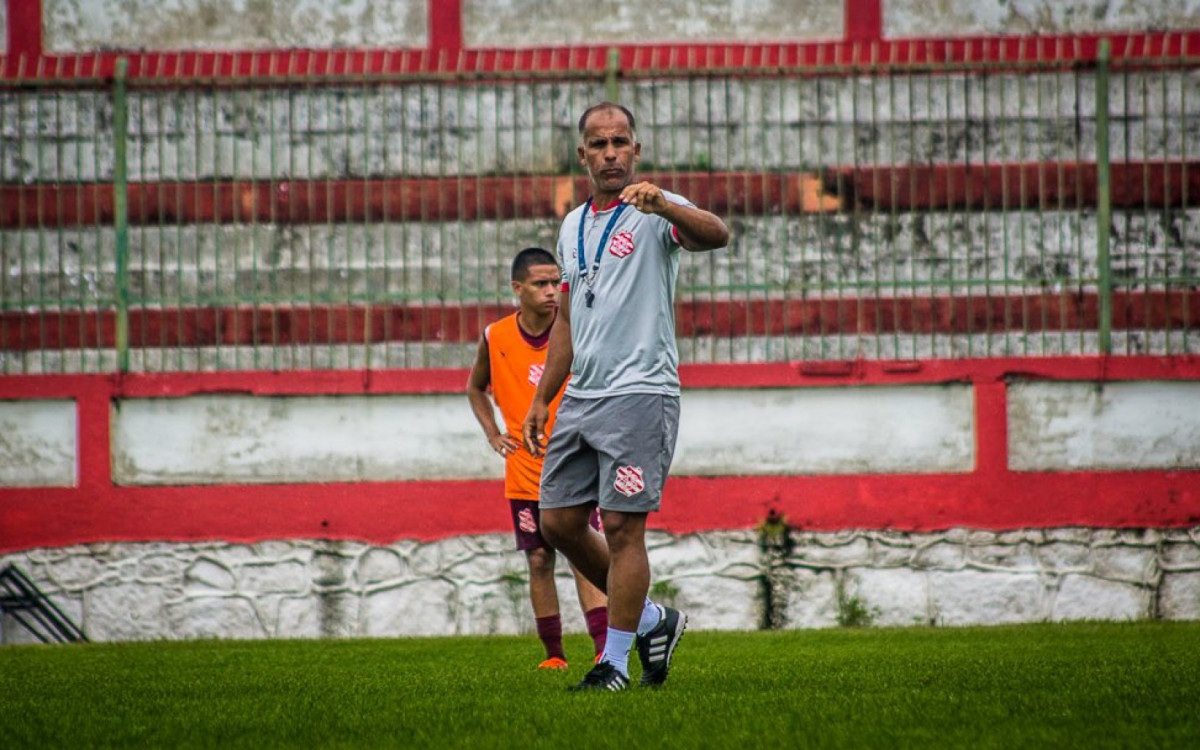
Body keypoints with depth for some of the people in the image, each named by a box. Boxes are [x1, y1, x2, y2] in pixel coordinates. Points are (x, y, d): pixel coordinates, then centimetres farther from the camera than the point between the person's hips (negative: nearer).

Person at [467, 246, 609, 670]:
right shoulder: (496, 338, -1)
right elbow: (475, 387, 17)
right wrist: (492, 433, 5)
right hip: (525, 473, 2)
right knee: (539, 562, 5)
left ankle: (604, 650, -16)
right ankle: (553, 654, 15)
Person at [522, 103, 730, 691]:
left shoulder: (655, 215, -6)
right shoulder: (573, 226, 17)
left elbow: (715, 235, -28)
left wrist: (661, 204, -46)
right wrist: (541, 400, 21)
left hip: (639, 393, -8)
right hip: (580, 396, 8)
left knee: (622, 526, -8)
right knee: (559, 523, 6)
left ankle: (615, 663, -2)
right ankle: (651, 619, 21)